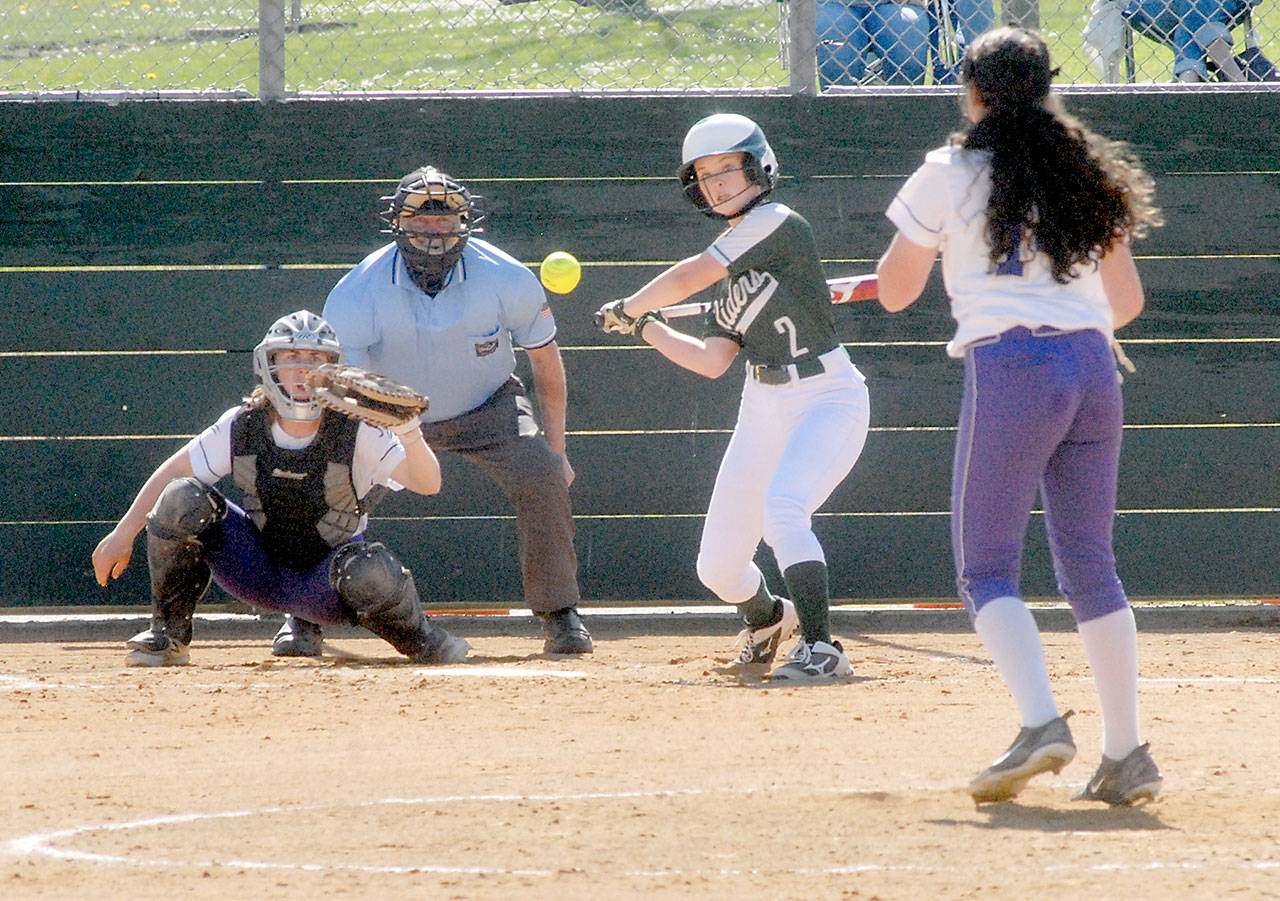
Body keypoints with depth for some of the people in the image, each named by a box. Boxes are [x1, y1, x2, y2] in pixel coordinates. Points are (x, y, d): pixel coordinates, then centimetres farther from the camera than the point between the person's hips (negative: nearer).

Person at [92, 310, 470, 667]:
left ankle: (421, 641, -3)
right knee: (182, 499, -20)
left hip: (323, 589, -3)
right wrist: (124, 534, -2)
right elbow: (173, 472, 1)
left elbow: (428, 484, -27)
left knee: (373, 572, -39)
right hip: (259, 572, 3)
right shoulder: (241, 427, -10)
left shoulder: (357, 434, -17)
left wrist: (408, 432, -47)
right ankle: (167, 637, -4)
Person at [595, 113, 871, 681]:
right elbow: (713, 361, 10)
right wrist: (643, 328, 7)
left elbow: (688, 279, -16)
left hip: (828, 402, -8)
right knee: (717, 569, 9)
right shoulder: (732, 263, 11)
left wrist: (625, 309, -2)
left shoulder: (776, 223, -13)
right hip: (763, 409, 8)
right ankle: (767, 618, 41)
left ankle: (821, 648, -31)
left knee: (783, 508, -34)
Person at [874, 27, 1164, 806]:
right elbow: (1127, 300, 18)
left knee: (987, 568, 1)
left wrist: (919, 236, 27)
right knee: (1090, 565, 11)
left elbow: (895, 292, 8)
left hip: (1009, 369, -5)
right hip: (1093, 369, 5)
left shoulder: (949, 177, 1)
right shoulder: (1089, 175, 14)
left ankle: (1041, 721, -21)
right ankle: (1126, 752, 7)